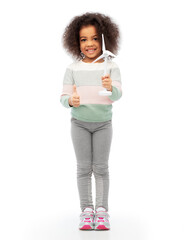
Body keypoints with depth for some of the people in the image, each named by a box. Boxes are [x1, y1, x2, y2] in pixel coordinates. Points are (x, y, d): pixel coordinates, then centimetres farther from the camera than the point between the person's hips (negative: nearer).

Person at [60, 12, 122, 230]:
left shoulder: (111, 67, -8)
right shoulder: (73, 69, -5)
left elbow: (117, 94, -18)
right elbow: (64, 97, -4)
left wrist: (110, 87, -40)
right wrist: (71, 101, -26)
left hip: (103, 123, -1)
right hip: (80, 123, 1)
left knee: (101, 167, 2)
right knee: (83, 167, 4)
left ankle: (101, 210, 9)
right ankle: (86, 210, 11)